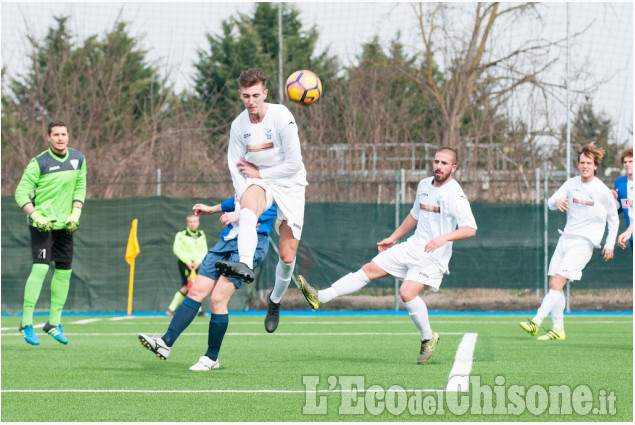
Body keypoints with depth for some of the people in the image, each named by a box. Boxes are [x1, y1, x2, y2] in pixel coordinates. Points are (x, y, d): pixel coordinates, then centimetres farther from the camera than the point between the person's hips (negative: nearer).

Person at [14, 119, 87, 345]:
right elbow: (21, 193, -9)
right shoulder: (39, 163, -10)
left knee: (64, 271, 7)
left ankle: (54, 322, 18)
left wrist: (75, 214, -1)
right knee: (40, 268, -16)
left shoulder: (78, 159, 6)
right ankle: (26, 323, -11)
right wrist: (36, 216, -21)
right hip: (41, 223, -6)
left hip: (64, 224, 6)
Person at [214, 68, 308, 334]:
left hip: (289, 185, -2)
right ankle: (245, 265, -60)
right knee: (248, 209, -37)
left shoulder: (282, 118, -17)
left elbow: (294, 164, -16)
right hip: (258, 183, 2)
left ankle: (275, 300, 25)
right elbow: (236, 169, -1)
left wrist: (259, 173, -11)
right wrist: (245, 206, -13)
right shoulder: (239, 125, -3)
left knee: (287, 256, -4)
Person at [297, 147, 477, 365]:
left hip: (433, 257, -7)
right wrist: (393, 238, 27)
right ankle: (320, 297, 1)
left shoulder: (455, 196, -14)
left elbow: (470, 229, -22)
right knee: (369, 269, 0)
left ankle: (428, 338, -2)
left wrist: (444, 237, -35)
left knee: (407, 293, -24)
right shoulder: (424, 185, 10)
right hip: (413, 247, 7)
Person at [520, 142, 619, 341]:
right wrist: (556, 201, -21)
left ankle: (536, 322, -23)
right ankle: (558, 330, 10)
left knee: (558, 282, -17)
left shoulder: (602, 191, -4)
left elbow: (613, 219, 7)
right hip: (565, 238, 6)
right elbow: (550, 202, 4)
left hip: (584, 242, -6)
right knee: (553, 284, 1)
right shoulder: (571, 184, 8)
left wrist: (609, 244, 4)